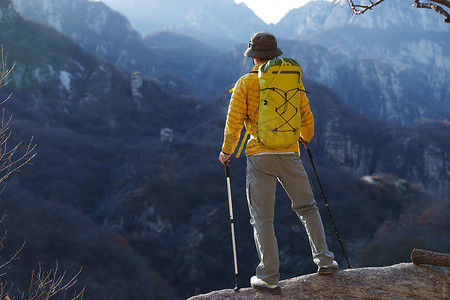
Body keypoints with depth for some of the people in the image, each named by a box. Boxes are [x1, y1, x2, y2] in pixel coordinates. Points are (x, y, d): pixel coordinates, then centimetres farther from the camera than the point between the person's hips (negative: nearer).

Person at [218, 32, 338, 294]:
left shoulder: (246, 83, -3)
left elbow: (234, 122, -5)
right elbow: (306, 116, 13)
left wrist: (227, 152, 10)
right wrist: (307, 139, 32)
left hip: (260, 156, -3)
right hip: (289, 154, 3)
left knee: (263, 218, 1)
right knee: (307, 208, 19)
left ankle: (269, 278, 0)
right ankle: (325, 260, 19)